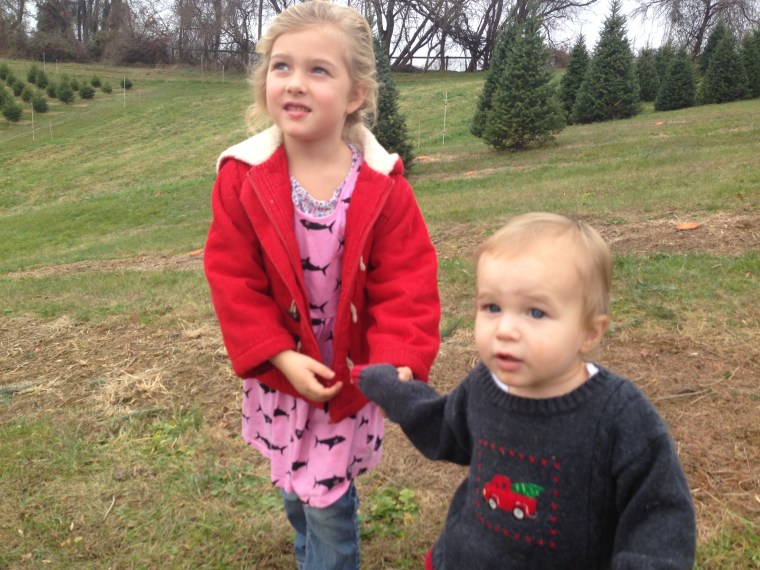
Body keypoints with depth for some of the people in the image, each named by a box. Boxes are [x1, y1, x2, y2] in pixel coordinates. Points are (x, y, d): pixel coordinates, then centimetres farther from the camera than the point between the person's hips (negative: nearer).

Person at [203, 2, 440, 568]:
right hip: (279, 372, 2)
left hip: (352, 373, -2)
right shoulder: (243, 177, -13)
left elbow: (406, 286, -13)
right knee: (293, 490, 22)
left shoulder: (383, 186, -16)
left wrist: (396, 362, -27)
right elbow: (232, 278, -11)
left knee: (329, 501, 7)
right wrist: (280, 356, -18)